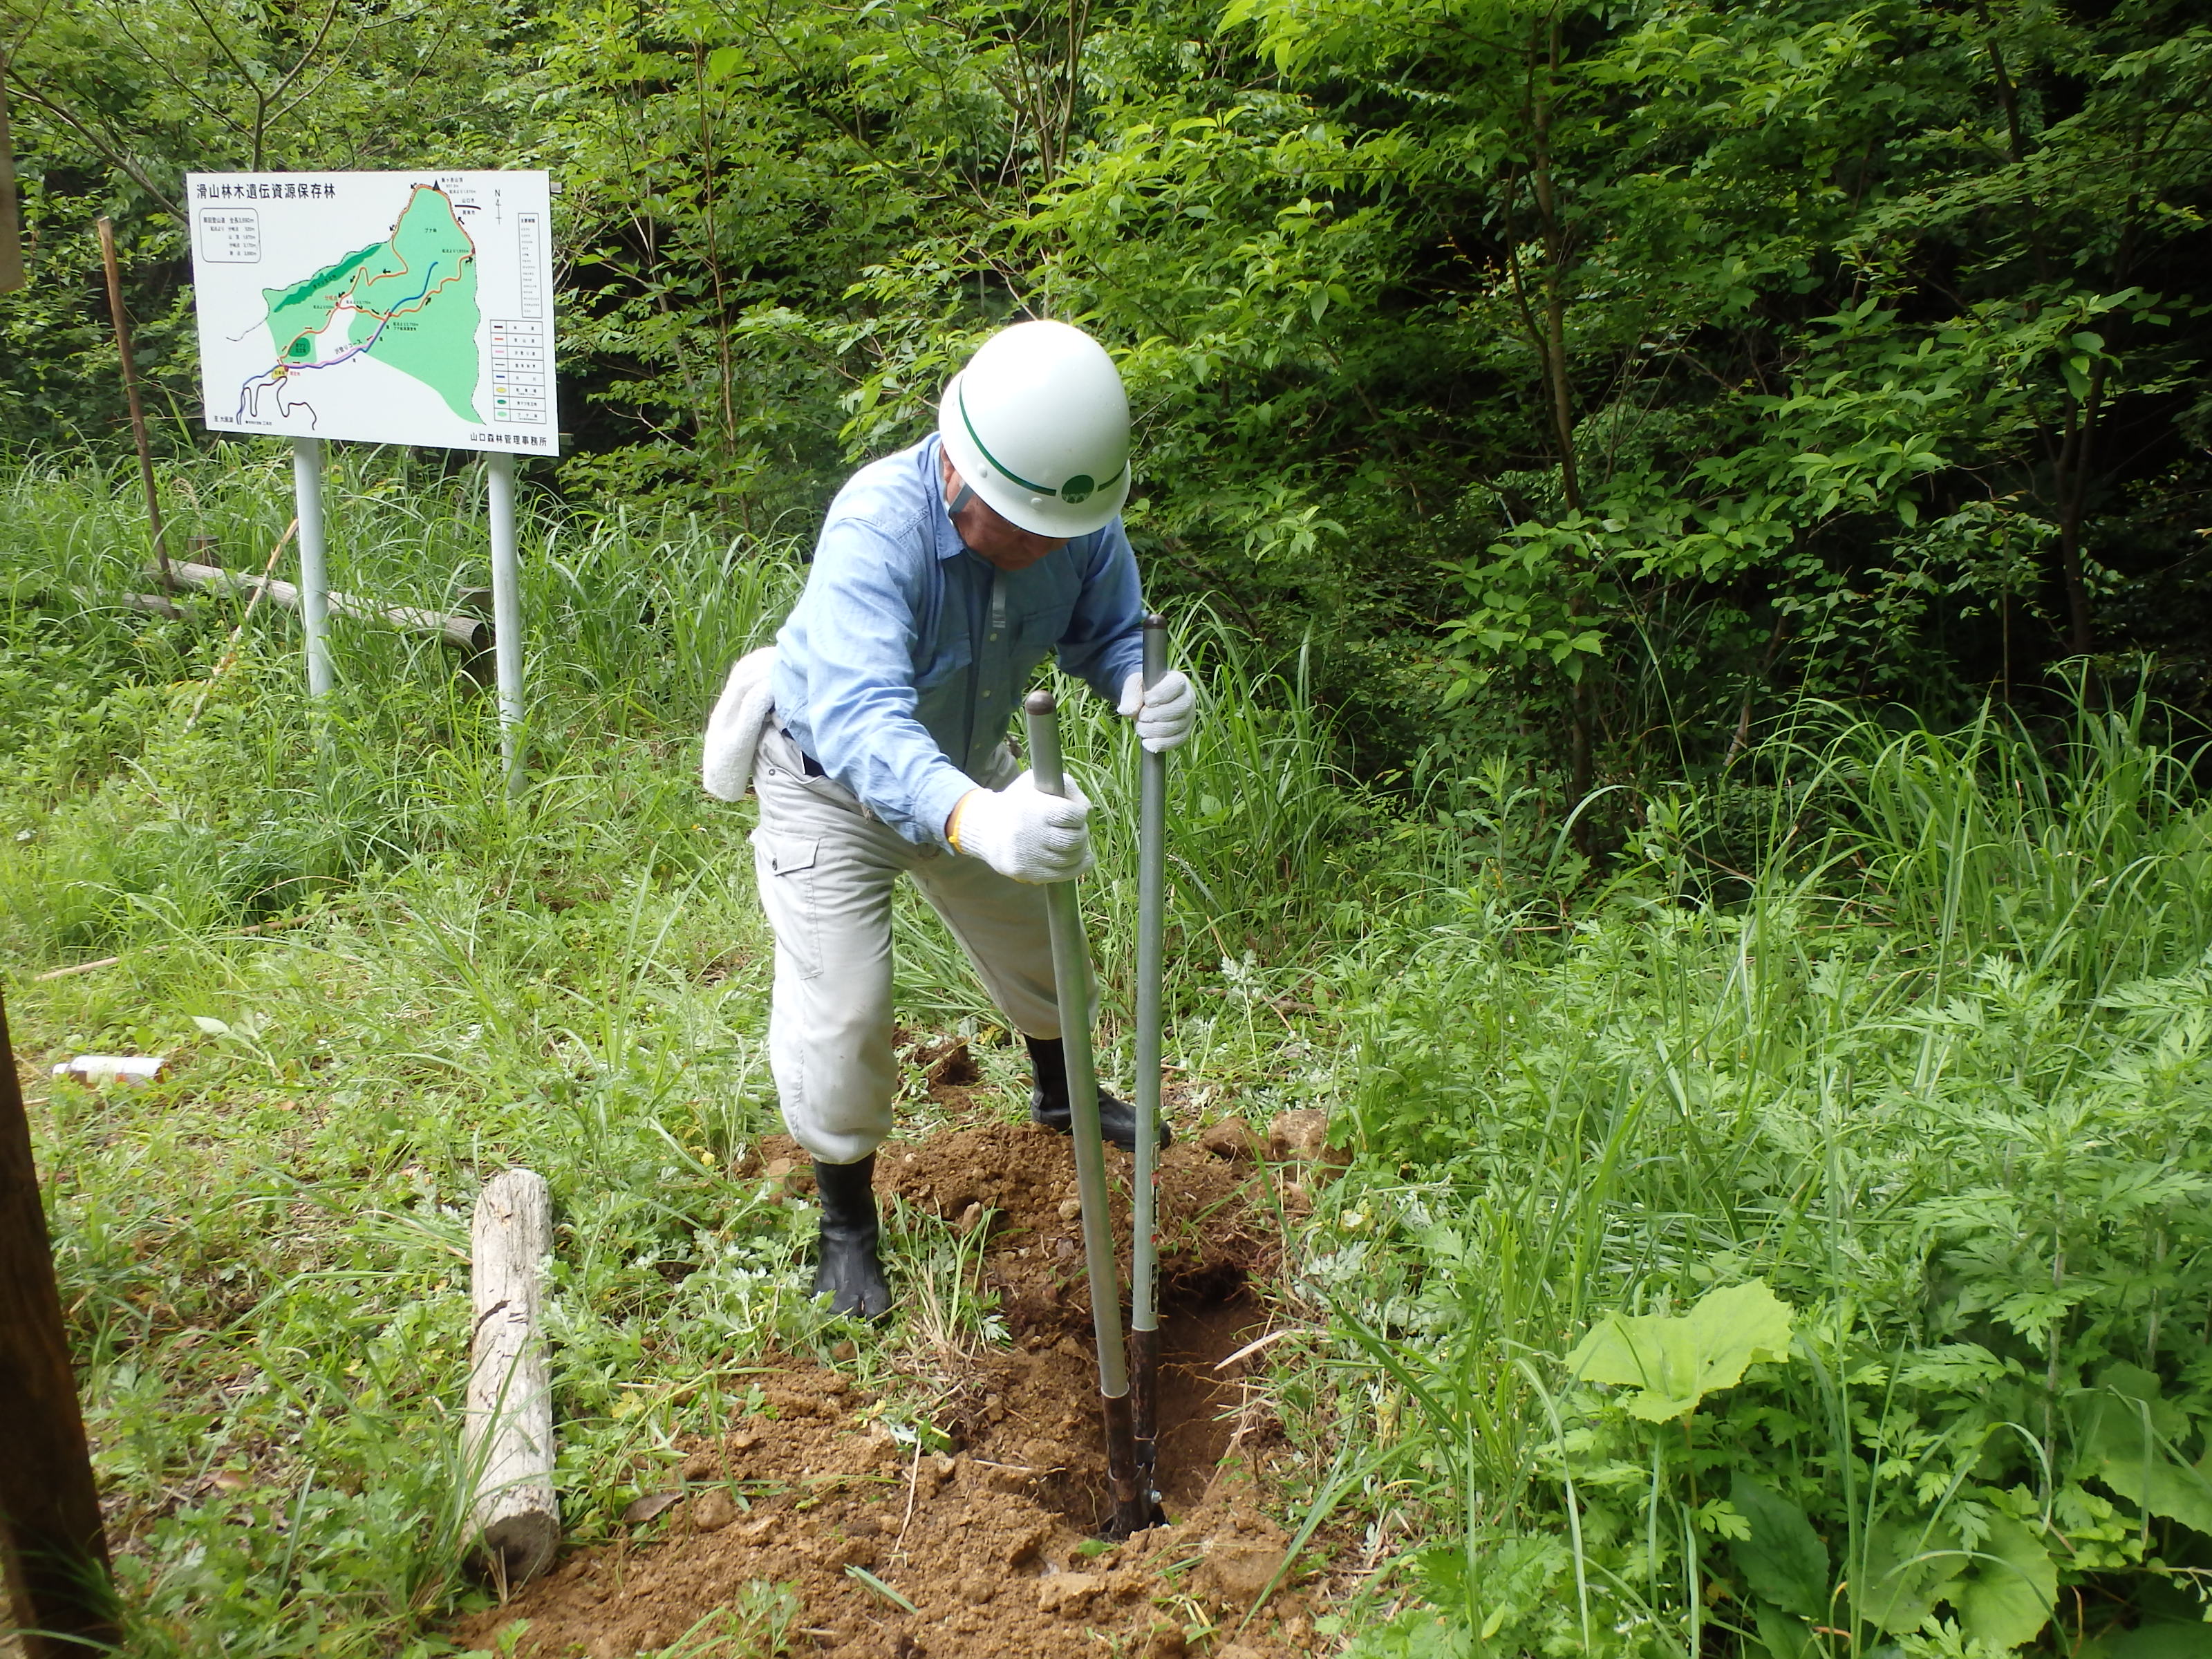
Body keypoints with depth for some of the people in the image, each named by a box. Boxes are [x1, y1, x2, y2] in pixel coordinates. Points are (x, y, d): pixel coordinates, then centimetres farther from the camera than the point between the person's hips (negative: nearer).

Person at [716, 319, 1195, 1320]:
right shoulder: (877, 528, -42)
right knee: (841, 1012, -10)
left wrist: (1147, 687, -40)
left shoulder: (1078, 520, -25)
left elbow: (1110, 631, -13)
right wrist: (976, 820, -74)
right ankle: (846, 1221, 16)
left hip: (963, 769, 6)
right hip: (831, 782, -5)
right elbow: (857, 721, -55)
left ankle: (1061, 1095, 54)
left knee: (1034, 937, 23)